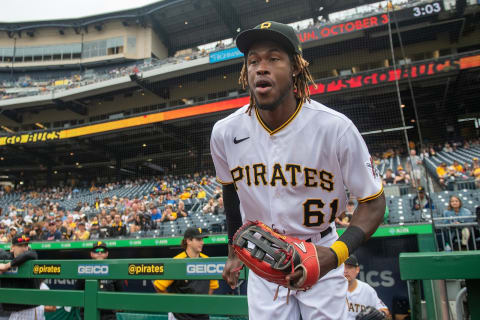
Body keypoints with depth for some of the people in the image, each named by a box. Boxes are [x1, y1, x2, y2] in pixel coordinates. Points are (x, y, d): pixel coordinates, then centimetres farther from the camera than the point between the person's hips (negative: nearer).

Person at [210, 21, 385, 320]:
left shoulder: (335, 127, -22)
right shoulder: (224, 132, -12)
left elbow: (374, 201, -13)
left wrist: (336, 254, -31)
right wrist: (234, 251, 14)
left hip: (320, 253, -1)